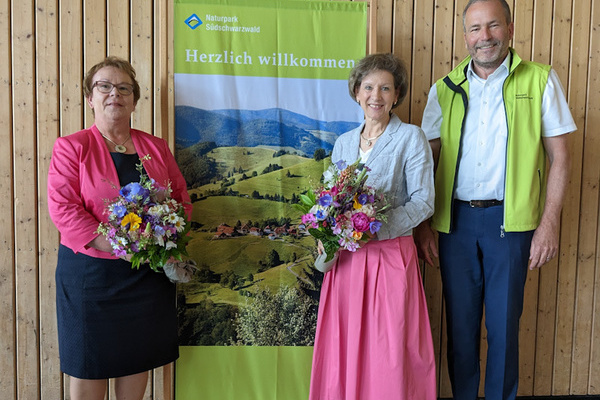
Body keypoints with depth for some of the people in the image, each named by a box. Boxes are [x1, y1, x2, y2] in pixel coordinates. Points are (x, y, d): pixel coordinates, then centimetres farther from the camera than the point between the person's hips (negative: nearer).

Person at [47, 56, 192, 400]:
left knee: (139, 358, 13)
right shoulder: (71, 147, -1)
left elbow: (182, 198, 10)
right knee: (89, 363, 8)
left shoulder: (156, 147, 9)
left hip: (150, 273, 3)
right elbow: (62, 207, -11)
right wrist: (116, 244, -21)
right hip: (92, 271, -3)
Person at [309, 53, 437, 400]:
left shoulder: (411, 138, -2)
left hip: (391, 253, -4)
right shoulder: (344, 143, 13)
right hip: (346, 256, 5)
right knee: (343, 347, 9)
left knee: (390, 351, 1)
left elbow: (423, 202, -8)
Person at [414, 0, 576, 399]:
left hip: (509, 220, -2)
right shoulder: (445, 89, 7)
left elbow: (559, 157, 1)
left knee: (504, 321, 8)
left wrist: (549, 223, -6)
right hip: (455, 220, 2)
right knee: (460, 319, 12)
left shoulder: (540, 80, 2)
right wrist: (423, 223, 1)